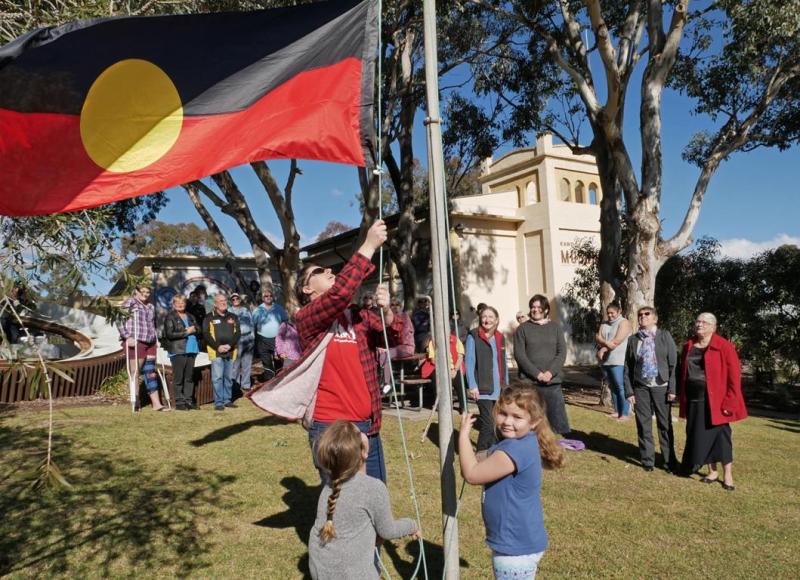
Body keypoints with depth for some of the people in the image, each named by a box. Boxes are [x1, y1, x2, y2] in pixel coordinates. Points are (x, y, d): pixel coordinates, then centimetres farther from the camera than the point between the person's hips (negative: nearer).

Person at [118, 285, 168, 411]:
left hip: (150, 344, 7)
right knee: (135, 373, -1)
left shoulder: (151, 307, 19)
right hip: (135, 343, -7)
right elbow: (120, 322, -9)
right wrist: (127, 337, -16)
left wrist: (156, 339, 19)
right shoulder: (130, 303, -2)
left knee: (151, 373, 5)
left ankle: (156, 403, 5)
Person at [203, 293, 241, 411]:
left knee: (229, 377, 9)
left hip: (230, 352, 4)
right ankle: (218, 402, -2)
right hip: (216, 352, -3)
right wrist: (217, 347, -14)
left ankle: (227, 400, 19)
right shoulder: (210, 318, 3)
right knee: (217, 377, -7)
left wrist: (229, 345, -9)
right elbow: (206, 334, -4)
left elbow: (238, 333, 6)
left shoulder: (233, 317, 12)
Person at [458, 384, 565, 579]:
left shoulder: (516, 449, -29)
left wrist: (463, 433, -18)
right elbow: (483, 472, 13)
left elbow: (472, 474, -25)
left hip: (516, 548, -10)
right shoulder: (521, 443, 4)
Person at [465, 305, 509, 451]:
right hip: (483, 389, -6)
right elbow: (469, 362, -9)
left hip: (499, 389, 6)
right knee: (488, 424, -10)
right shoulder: (473, 336, -4)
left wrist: (506, 384, 16)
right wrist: (472, 386, -14)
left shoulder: (500, 338, 14)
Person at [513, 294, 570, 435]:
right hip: (529, 382, -1)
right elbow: (519, 355, -4)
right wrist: (537, 374, -13)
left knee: (558, 416, 2)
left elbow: (562, 353, 3)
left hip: (553, 382, 2)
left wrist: (550, 372, -12)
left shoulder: (556, 327, 9)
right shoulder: (523, 329, 4)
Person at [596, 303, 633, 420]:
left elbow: (617, 341, -15)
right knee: (612, 387, 11)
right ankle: (617, 411, 18)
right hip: (605, 361, 7)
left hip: (618, 361, -7)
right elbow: (598, 337, 2)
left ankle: (625, 413, -5)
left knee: (621, 387, -7)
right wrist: (606, 342, -19)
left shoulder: (624, 323, -5)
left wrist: (603, 350, -11)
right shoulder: (604, 324, 15)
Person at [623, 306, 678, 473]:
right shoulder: (633, 339, 6)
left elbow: (673, 363, -2)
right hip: (641, 388, 2)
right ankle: (647, 460, 19)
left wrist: (672, 388, -8)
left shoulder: (665, 336, 1)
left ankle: (669, 462, 17)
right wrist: (629, 391, 1)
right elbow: (628, 367, 7)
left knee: (665, 425, 5)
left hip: (661, 387, -2)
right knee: (643, 426, 7)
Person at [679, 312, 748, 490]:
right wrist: (683, 401, 9)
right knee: (700, 436, 10)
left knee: (720, 436, 4)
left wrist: (729, 402, -14)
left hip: (715, 401, -5)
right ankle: (712, 472, 26)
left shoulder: (724, 347, -9)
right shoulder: (688, 347, 8)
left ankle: (727, 475, 19)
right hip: (694, 401, 5)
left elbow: (734, 376, -11)